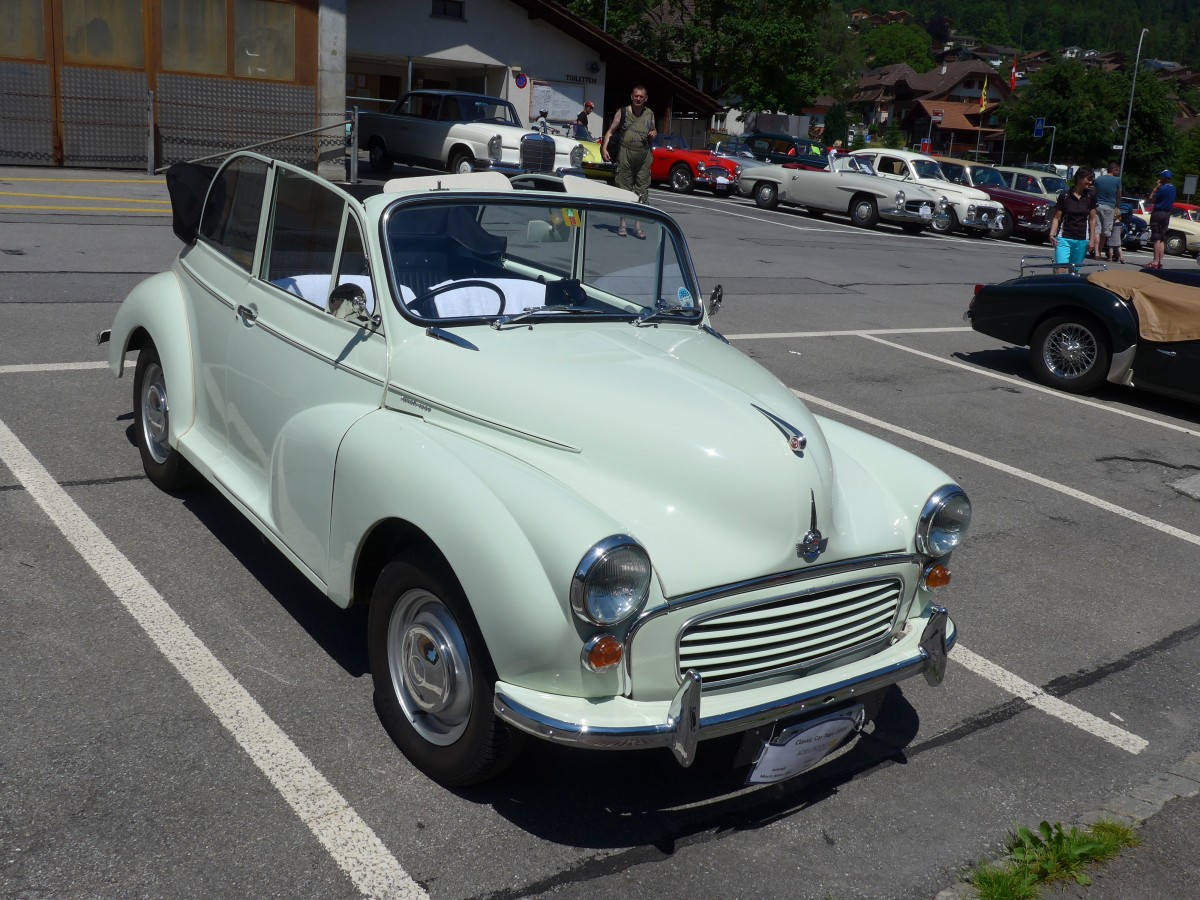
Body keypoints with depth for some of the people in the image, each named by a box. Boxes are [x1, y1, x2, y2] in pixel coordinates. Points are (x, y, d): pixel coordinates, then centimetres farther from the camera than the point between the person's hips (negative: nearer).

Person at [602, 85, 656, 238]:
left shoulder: (649, 114, 11)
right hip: (625, 152, -2)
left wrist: (654, 134, 0)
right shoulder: (622, 112, 2)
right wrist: (604, 147, -14)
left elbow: (654, 131, 25)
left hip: (644, 154, 2)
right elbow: (610, 131, 0)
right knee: (624, 187, 1)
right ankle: (623, 224, 9)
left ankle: (638, 225, 3)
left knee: (642, 189, 0)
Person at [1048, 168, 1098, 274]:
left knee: (1073, 271, 10)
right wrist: (1052, 234, -14)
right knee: (1060, 270, -15)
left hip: (1081, 240, 3)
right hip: (1064, 238, -3)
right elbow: (1056, 217, 0)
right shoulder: (1064, 196, -3)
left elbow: (1092, 219, 9)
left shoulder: (1090, 197, 4)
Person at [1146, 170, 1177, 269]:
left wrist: (1155, 188, -7)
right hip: (1167, 214, 8)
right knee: (1162, 239, 10)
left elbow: (1151, 200, -12)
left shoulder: (1163, 188, -16)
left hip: (1158, 213, -8)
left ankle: (1155, 262, -13)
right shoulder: (1173, 188, 11)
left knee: (1157, 238, -10)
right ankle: (1160, 262, 10)